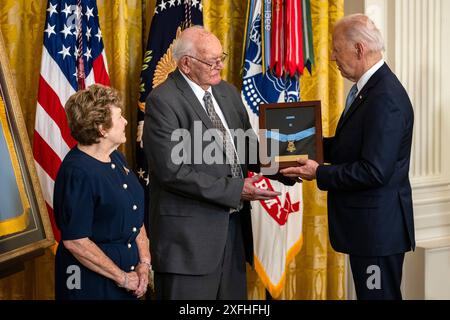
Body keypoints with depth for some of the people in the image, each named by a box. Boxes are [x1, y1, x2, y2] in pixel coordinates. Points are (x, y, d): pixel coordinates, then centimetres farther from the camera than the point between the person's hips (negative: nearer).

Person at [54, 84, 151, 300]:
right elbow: (75, 241, -22)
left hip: (129, 265, 8)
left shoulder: (116, 158, 5)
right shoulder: (78, 172, -21)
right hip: (92, 280, -8)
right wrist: (122, 277, -16)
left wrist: (144, 262, -2)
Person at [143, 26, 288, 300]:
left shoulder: (228, 92, 12)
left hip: (233, 225, 7)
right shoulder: (163, 101, -12)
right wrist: (234, 189, -20)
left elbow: (247, 149, 16)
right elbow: (173, 171, -19)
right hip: (189, 232, -7)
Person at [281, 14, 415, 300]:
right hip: (367, 223, 10)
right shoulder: (367, 88, 10)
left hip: (378, 226, -10)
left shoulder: (386, 99, -22)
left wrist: (319, 174, -17)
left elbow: (374, 171, -25)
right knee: (368, 294, 18)